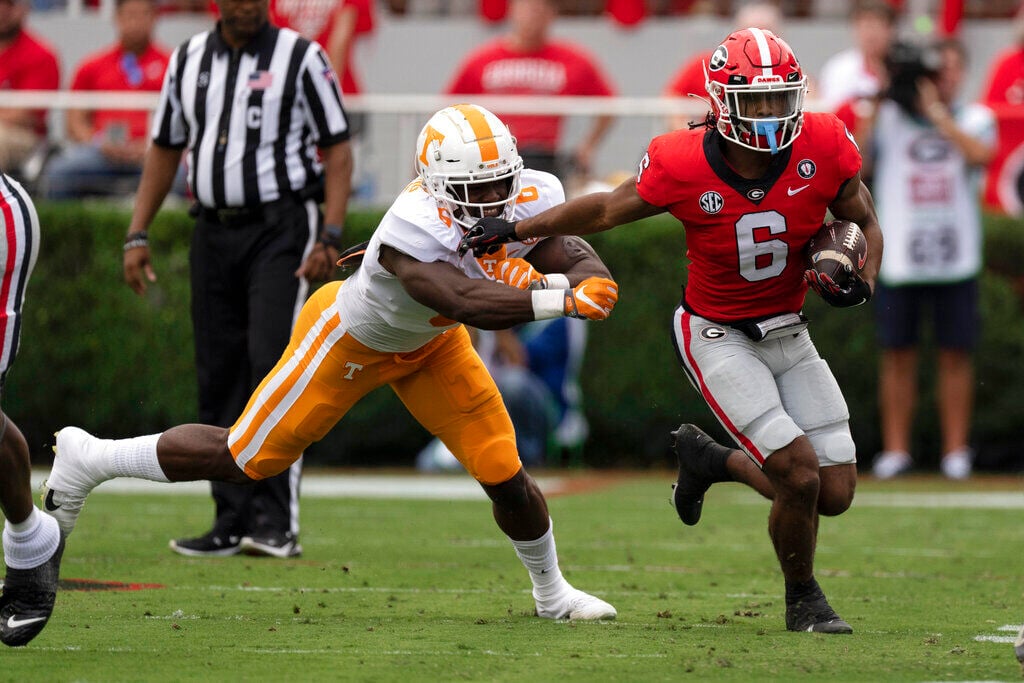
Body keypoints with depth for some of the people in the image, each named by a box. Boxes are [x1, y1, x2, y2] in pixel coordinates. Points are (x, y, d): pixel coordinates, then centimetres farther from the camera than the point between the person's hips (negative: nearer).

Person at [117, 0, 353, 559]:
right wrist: (137, 235, 11)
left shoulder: (301, 57, -2)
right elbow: (164, 149, 19)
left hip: (280, 227, -5)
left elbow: (337, 151, -3)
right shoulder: (189, 60, 11)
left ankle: (276, 523, -16)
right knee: (219, 378, 4)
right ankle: (233, 524, 9)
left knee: (273, 364, -15)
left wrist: (330, 239, -14)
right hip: (213, 230, 5)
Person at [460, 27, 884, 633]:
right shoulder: (685, 166, -22)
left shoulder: (823, 148, -16)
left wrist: (862, 281, -19)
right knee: (800, 476, -17)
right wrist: (515, 230, 2)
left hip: (787, 331, 5)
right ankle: (803, 598, 12)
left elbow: (864, 224, 2)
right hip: (718, 337, -5)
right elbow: (608, 210, -3)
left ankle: (710, 459, 29)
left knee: (835, 494, 2)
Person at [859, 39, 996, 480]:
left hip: (955, 257, 0)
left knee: (956, 355, 2)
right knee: (897, 355, 2)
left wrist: (936, 112, -16)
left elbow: (980, 154, -14)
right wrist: (879, 102, -14)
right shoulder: (890, 117, 6)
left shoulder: (974, 118, 7)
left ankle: (955, 450, 9)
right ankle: (895, 449, 9)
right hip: (898, 257, 0)